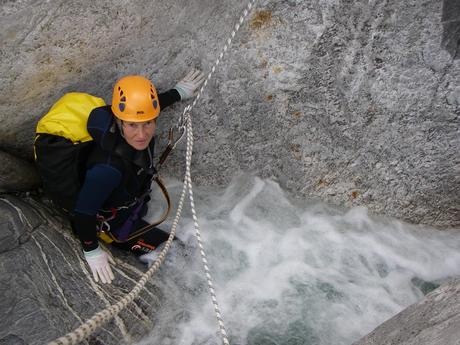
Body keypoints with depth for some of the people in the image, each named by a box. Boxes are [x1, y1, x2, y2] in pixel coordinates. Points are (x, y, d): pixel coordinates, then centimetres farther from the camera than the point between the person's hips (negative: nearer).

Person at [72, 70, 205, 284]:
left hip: (136, 201, 7)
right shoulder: (109, 167, -46)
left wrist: (178, 92, 7)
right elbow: (83, 212, -33)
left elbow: (145, 107, -1)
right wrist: (92, 251, -21)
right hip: (112, 221, -7)